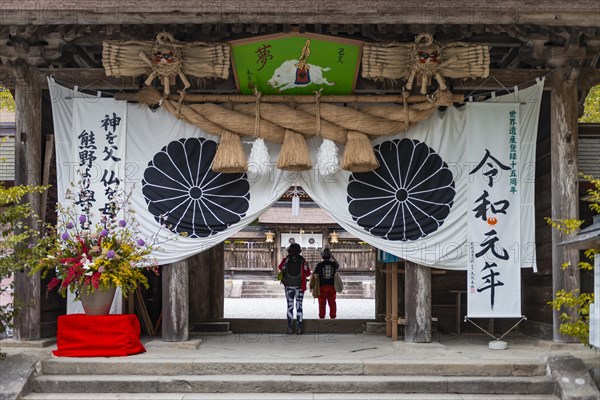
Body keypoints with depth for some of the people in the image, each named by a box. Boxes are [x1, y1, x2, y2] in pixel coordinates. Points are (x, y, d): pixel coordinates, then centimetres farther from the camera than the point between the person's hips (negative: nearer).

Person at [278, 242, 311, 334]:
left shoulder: (286, 260, -5)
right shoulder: (302, 261, -7)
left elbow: (280, 267, 15)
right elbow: (308, 273, -3)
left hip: (289, 287, 0)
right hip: (300, 287, 0)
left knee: (290, 307, 8)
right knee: (299, 307, 5)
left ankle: (289, 328, 5)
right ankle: (299, 328, 2)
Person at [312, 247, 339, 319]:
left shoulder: (319, 265, -9)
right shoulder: (333, 264, -1)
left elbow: (315, 276, -10)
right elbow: (338, 266, 25)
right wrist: (332, 258, 25)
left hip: (322, 286, -2)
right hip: (332, 286, 2)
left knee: (322, 303, 5)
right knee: (332, 302, 9)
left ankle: (322, 316, 6)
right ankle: (333, 316, 11)